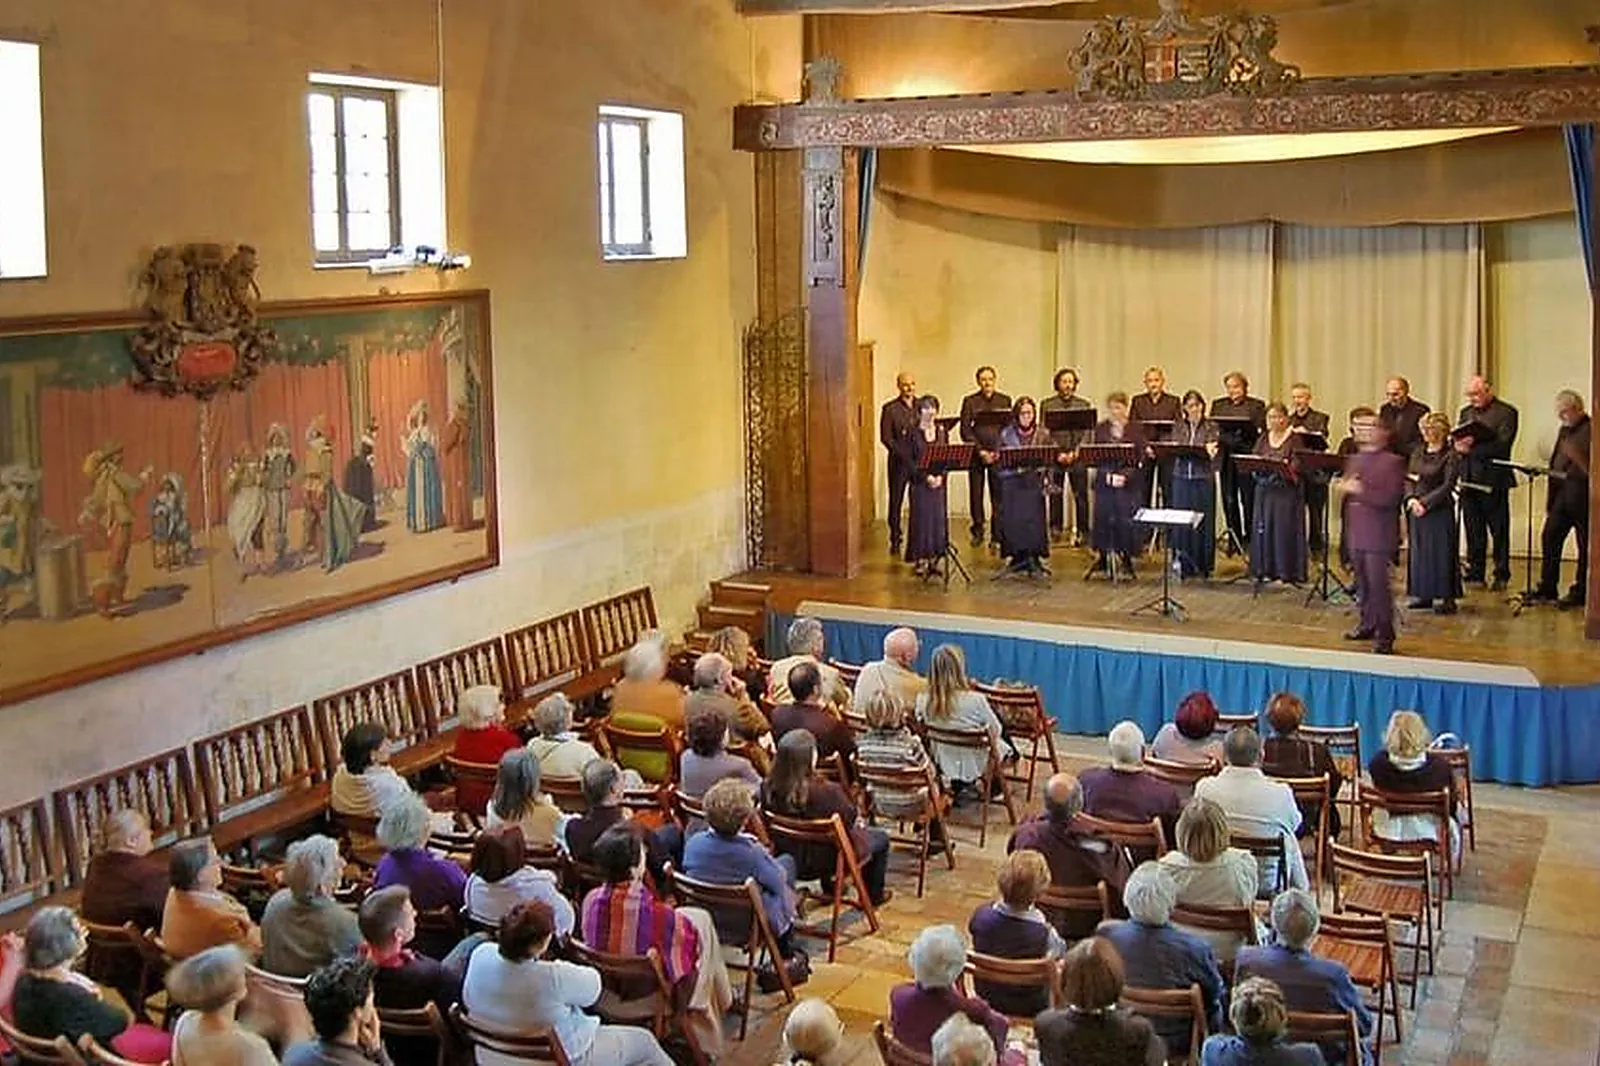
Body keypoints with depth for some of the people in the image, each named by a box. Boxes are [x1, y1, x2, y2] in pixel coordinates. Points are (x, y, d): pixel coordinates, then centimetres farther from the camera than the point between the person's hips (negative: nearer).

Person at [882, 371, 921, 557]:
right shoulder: (890, 409, 1)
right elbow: (885, 438, -4)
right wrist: (904, 455, -13)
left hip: (921, 460, 2)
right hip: (899, 463, -2)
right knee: (895, 501, 3)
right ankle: (895, 541, 11)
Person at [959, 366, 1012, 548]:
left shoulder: (1004, 400, 9)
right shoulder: (970, 401, 5)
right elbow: (965, 430, 0)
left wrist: (998, 451, -6)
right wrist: (980, 451, -9)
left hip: (999, 454, 1)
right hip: (976, 455, 0)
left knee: (999, 492, -3)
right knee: (976, 493, 1)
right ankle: (978, 531, 11)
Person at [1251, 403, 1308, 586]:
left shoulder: (1294, 439, -3)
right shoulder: (1263, 439, 13)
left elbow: (1297, 465, -11)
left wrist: (1286, 467, -30)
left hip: (1287, 490, -5)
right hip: (1265, 489, 5)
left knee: (1285, 528, -4)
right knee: (1263, 528, 5)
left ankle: (1288, 571, 1)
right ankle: (1266, 569, 13)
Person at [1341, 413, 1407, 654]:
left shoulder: (1393, 462, -7)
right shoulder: (1354, 459, 16)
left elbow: (1390, 499, -15)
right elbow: (1345, 486, 26)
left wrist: (1361, 490, -20)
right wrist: (1345, 486, 3)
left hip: (1378, 533, -7)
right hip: (1356, 531, 7)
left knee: (1378, 583, -8)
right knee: (1362, 582, 15)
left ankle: (1385, 634, -2)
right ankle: (1367, 624, 28)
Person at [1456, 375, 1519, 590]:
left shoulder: (1506, 412, -4)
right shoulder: (1465, 412, 17)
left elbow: (1502, 445, -13)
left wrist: (1472, 449, -19)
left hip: (1493, 479, -5)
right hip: (1469, 478, 5)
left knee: (1499, 530, 2)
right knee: (1473, 530, 9)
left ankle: (1501, 575, 9)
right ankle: (1475, 571, 17)